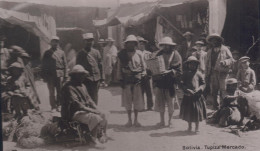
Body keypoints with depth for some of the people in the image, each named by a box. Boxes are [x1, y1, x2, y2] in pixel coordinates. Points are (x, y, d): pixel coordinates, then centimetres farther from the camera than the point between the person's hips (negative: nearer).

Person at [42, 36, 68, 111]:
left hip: (60, 75, 1)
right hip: (50, 75, -1)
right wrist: (44, 76, -1)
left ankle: (58, 106, 13)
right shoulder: (47, 53, 8)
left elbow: (65, 65, 7)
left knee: (60, 91, 1)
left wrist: (65, 76, -1)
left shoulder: (61, 52, 10)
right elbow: (43, 65, 7)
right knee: (52, 92, -1)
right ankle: (53, 106, 6)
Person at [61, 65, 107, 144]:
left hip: (85, 110, 9)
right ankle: (94, 138, -13)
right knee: (96, 118, -26)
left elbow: (88, 99, 15)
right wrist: (92, 110, -22)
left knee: (102, 115, -8)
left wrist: (97, 109, -3)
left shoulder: (82, 86, 16)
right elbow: (77, 104, -21)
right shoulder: (69, 88, -14)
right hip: (74, 113, -9)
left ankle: (103, 136, 1)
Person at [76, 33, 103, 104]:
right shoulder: (80, 53, 4)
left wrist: (101, 78, 6)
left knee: (94, 97, 5)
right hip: (85, 79, -2)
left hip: (96, 78, 2)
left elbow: (100, 65, 11)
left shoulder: (96, 52, 10)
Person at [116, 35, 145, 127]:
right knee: (128, 100, 5)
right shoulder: (122, 54, 3)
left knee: (137, 100, 4)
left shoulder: (138, 54, 5)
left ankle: (136, 120, 17)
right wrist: (120, 79, 1)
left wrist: (142, 76, 2)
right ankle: (129, 120, 18)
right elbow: (119, 67, 5)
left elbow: (143, 66, 11)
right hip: (126, 80, 0)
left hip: (137, 79, 1)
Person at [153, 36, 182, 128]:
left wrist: (170, 72, -20)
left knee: (170, 102, 3)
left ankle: (170, 121, 16)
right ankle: (162, 121, 15)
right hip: (159, 81, 3)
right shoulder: (158, 54, 11)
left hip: (170, 82, -3)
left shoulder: (175, 55, 1)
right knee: (160, 101, 4)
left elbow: (178, 70, -5)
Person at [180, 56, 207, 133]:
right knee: (188, 111, 8)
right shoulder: (185, 73, 2)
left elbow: (203, 84, 4)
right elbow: (182, 84, 0)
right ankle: (189, 126, 26)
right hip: (188, 96, 1)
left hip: (197, 95, -1)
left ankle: (197, 127, 17)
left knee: (197, 111, 2)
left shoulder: (199, 73, 1)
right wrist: (187, 90, -14)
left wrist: (199, 89, -13)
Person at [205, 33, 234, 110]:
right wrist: (207, 75, 12)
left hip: (223, 73, -4)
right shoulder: (209, 52, 17)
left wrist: (225, 62, -18)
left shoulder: (224, 49, 4)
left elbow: (231, 59, 2)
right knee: (214, 92, 5)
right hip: (213, 73, 4)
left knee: (223, 92, -9)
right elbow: (207, 64, 18)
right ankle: (216, 108, 15)